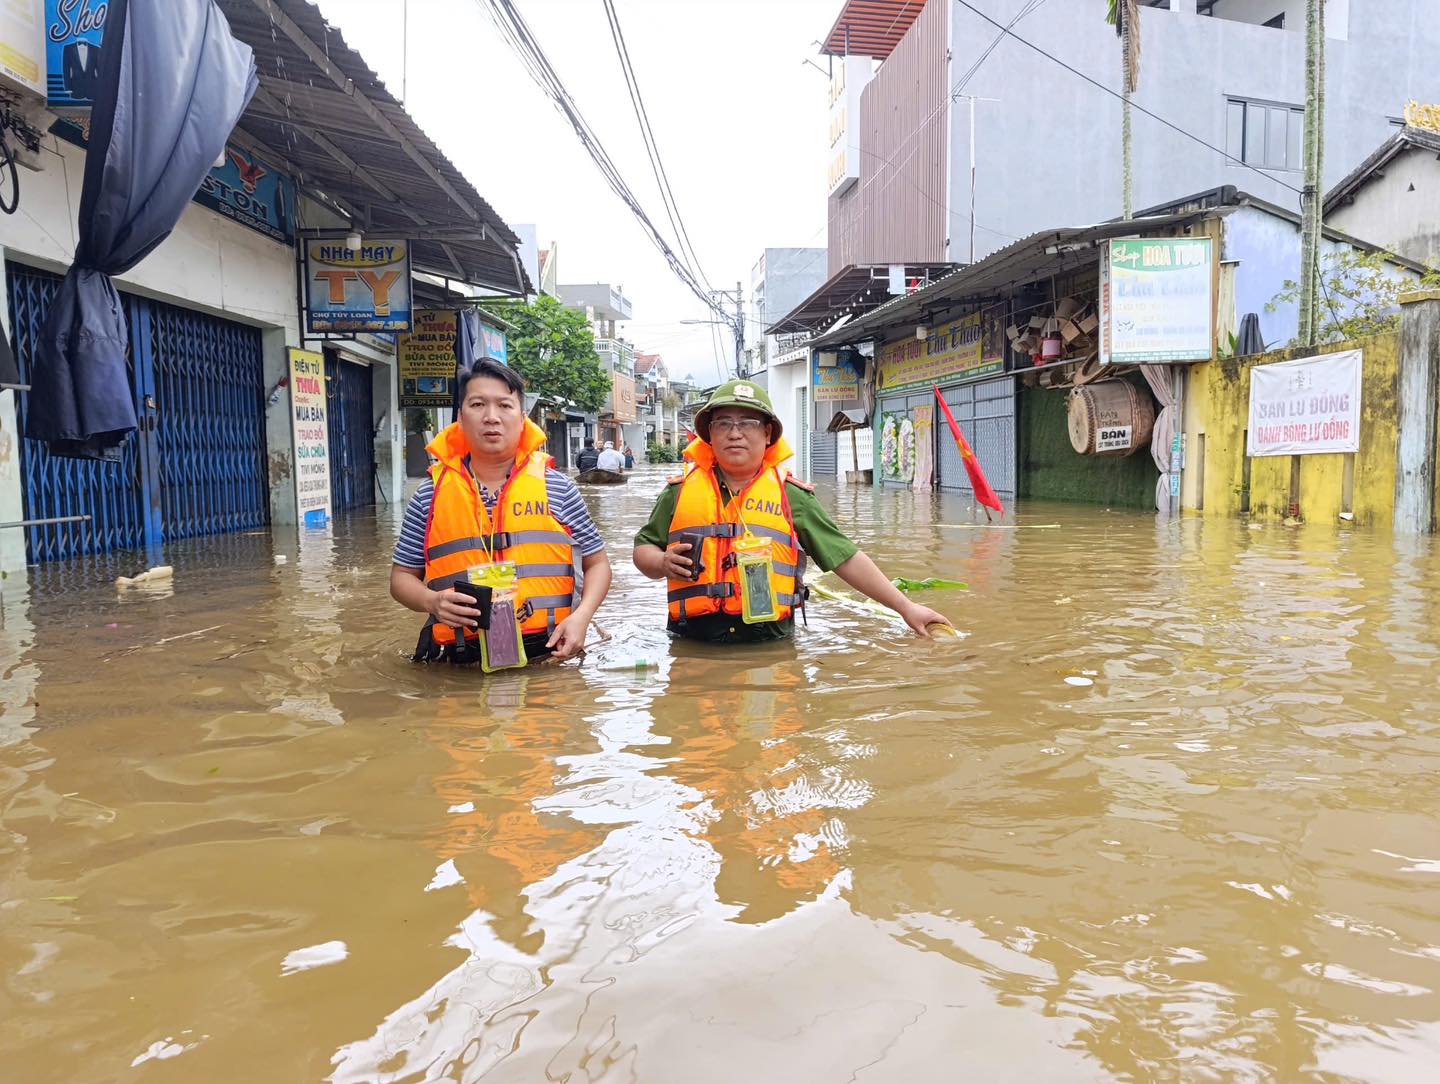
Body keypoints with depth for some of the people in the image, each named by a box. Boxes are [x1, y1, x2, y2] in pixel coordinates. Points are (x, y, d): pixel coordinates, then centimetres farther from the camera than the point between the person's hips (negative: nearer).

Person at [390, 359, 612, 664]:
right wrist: (432, 601, -6)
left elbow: (597, 562, 14)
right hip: (461, 662, 1)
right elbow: (402, 577, 16)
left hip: (548, 656, 0)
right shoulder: (430, 495, 9)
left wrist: (581, 616, -4)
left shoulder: (557, 488, 7)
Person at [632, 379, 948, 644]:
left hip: (769, 643, 0)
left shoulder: (791, 497, 9)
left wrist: (905, 607, 10)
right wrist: (662, 563, -3)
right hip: (693, 646, 1)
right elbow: (643, 549, 21)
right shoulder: (680, 491, 11)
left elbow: (847, 558, 11)